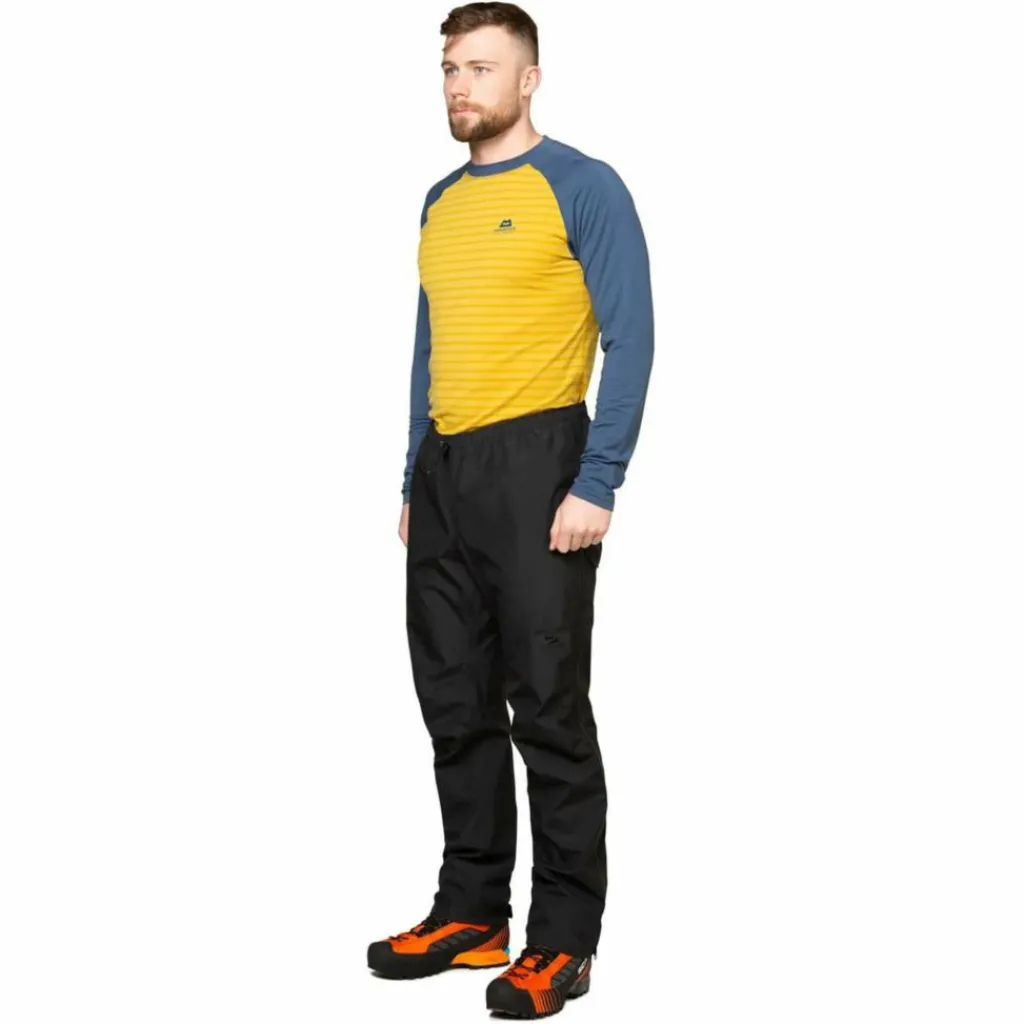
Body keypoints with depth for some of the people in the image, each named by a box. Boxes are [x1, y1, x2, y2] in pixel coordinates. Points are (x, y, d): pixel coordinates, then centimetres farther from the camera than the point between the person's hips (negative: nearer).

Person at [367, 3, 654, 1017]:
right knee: (456, 705, 11)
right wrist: (416, 480, 18)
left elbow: (631, 341, -10)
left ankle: (563, 940, 8)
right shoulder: (440, 202, 16)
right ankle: (470, 914, 22)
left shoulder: (582, 187, -4)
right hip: (442, 472, 7)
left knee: (548, 707, -2)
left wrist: (596, 486, -17)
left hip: (535, 464, -7)